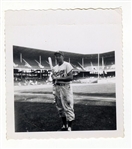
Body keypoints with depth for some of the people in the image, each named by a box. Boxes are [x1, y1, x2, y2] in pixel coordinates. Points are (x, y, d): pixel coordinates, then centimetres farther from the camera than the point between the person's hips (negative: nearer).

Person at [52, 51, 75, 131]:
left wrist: (59, 78, -18)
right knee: (60, 108, 12)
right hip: (56, 88, 7)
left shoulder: (67, 65, -6)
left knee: (68, 107, -8)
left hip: (65, 87, -7)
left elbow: (71, 77, -16)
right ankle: (64, 125, 24)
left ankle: (70, 128, -3)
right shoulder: (55, 68, 16)